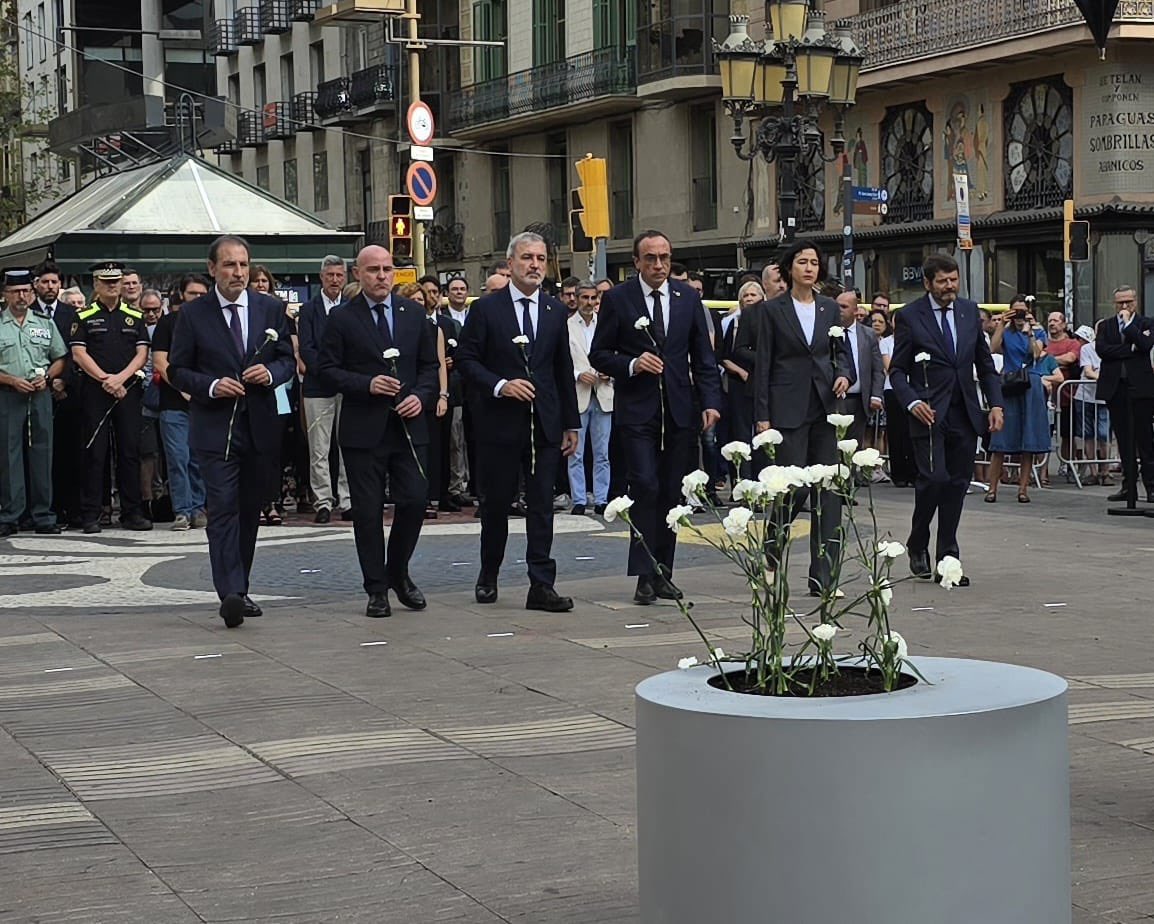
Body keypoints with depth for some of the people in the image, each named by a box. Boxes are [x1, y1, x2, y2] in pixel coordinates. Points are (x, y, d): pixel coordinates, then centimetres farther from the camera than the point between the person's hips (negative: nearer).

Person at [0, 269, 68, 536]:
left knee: (41, 454, 3)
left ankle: (43, 516, 7)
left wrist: (46, 377, -3)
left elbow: (60, 359, 15)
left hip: (41, 394, 3)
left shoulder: (45, 324, 13)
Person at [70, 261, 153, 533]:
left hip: (128, 389, 2)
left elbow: (142, 353, 6)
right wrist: (105, 379, -11)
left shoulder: (135, 317, 13)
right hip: (94, 390, -2)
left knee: (130, 450, 1)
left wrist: (121, 377, -10)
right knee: (95, 451, -2)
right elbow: (79, 353, -2)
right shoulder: (84, 317, 7)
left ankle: (132, 512, 6)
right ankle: (90, 515, 1)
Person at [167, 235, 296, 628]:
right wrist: (211, 386, -15)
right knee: (223, 509, -13)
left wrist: (270, 373, -10)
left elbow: (288, 359, 12)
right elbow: (177, 370, 2)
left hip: (259, 425, 4)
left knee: (250, 510, 11)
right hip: (214, 428, -4)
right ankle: (231, 593, -21)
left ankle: (239, 589, 22)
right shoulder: (193, 314, 0)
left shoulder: (271, 309, 8)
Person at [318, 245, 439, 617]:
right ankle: (376, 590, 11)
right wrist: (366, 385, -15)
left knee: (414, 501, -2)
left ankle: (398, 573, 21)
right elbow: (328, 370, -2)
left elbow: (430, 364, 12)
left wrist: (422, 396, -5)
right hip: (363, 429, -2)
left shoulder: (414, 314, 10)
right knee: (368, 511, 1)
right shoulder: (342, 320, 0)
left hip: (408, 425, 3)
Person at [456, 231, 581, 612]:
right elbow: (466, 359, -3)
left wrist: (571, 423, 13)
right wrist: (500, 385, -17)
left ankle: (541, 586, -1)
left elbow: (564, 369, 14)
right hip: (499, 423, -3)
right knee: (496, 504, 7)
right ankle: (488, 577, 24)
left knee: (542, 506, -1)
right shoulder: (486, 308, -1)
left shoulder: (556, 311, 10)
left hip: (545, 423, 3)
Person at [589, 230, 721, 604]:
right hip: (637, 411, -3)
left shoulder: (688, 298, 9)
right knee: (646, 487, -13)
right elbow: (599, 355, 2)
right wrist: (631, 365, -16)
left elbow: (703, 356, 11)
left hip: (678, 411, 3)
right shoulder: (616, 299, 0)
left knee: (672, 495, 6)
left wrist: (710, 401, 0)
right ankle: (645, 576, -9)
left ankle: (663, 573, 15)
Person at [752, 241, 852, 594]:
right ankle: (771, 557, 17)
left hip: (824, 406, 4)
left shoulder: (829, 307, 10)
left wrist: (844, 374, -4)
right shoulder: (773, 309, 0)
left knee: (828, 492, -1)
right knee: (793, 488, -8)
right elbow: (763, 365, -1)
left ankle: (824, 575, 2)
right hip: (788, 408, -4)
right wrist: (762, 416, -5)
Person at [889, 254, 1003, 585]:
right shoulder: (909, 316, -3)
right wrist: (913, 402, -17)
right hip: (929, 414, -4)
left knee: (958, 483, 3)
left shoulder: (969, 312, 11)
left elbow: (985, 363, 16)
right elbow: (897, 369, -1)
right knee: (933, 478, -15)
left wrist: (996, 403, 6)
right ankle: (918, 546, 7)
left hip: (964, 414, 4)